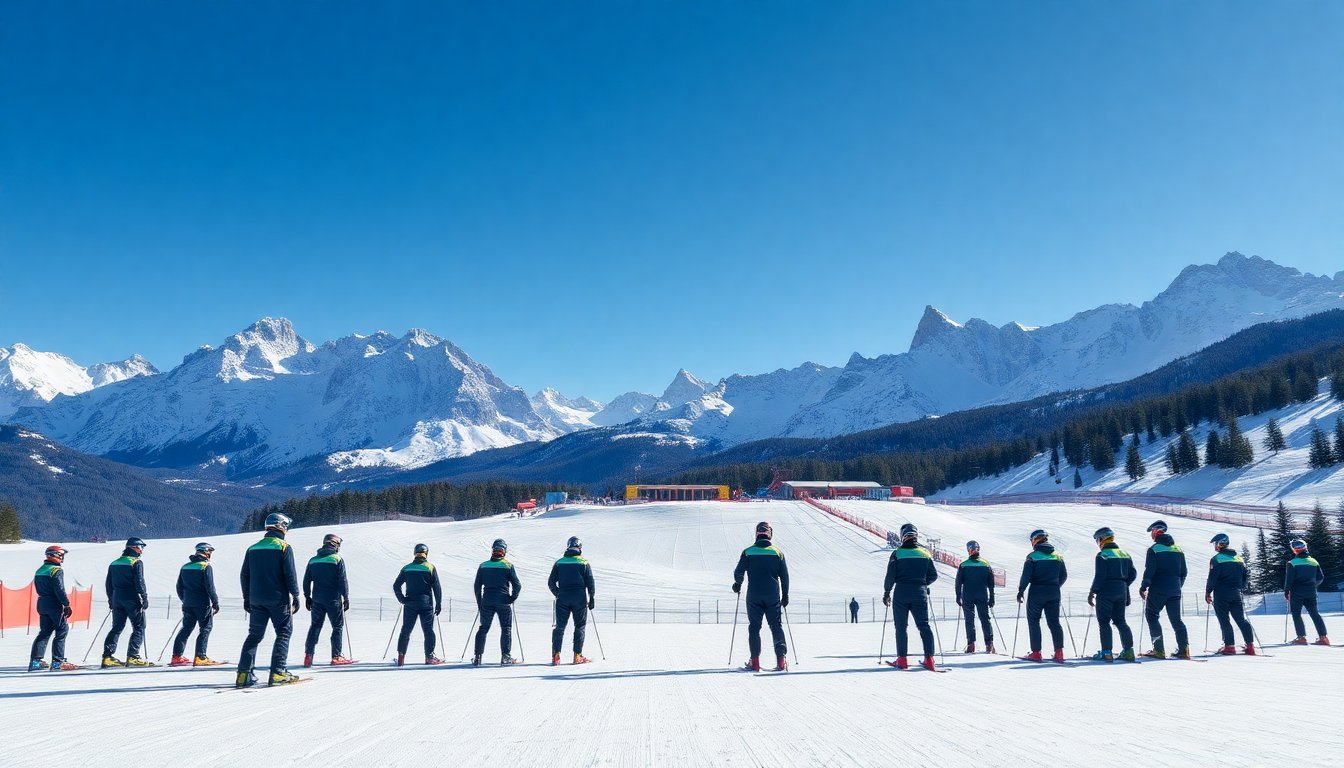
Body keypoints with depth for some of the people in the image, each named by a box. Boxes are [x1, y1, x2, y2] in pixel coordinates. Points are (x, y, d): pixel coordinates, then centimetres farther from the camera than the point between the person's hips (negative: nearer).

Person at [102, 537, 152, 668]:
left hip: (117, 599, 7)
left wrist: (111, 599, 24)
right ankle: (132, 657, -9)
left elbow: (108, 584, 17)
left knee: (117, 628, 12)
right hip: (132, 600, -7)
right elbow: (139, 582, -14)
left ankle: (107, 656, 5)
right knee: (139, 628, -1)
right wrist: (145, 598, -9)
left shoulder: (114, 563, 14)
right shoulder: (136, 562, -8)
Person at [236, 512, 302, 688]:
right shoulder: (284, 547, -7)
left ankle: (244, 673, 4)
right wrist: (295, 596, -3)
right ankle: (278, 672, -6)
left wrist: (247, 598, 20)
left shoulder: (253, 548, 10)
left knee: (254, 635, 11)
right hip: (278, 599, -5)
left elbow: (244, 575, 13)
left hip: (256, 600, 5)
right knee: (283, 633, 3)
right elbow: (290, 575, -10)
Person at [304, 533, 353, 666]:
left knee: (315, 626, 13)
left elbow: (306, 581, 11)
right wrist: (346, 598, -3)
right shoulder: (338, 559, -8)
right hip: (333, 600, -5)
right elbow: (343, 581, -10)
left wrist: (307, 597, 21)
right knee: (338, 627, 5)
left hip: (317, 600, 5)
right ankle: (336, 657, 2)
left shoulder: (313, 560, 8)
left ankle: (308, 656, 7)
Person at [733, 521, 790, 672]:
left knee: (754, 627, 7)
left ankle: (755, 662, 2)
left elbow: (738, 572, -3)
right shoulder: (778, 553, 2)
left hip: (754, 596, -1)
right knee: (776, 626, 8)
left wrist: (737, 585, 17)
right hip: (773, 596, 1)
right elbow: (785, 576, 4)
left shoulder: (748, 552, -3)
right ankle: (781, 660, -3)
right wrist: (785, 596, 13)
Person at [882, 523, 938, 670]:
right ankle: (929, 659, -2)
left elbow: (890, 576, -6)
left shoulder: (897, 553, -5)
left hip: (901, 594, -2)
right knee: (924, 625, 5)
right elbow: (933, 575, 8)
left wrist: (886, 592, 7)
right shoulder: (925, 554, 5)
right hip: (920, 594, 2)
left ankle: (902, 659, 4)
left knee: (901, 627, 5)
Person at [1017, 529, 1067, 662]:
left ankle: (1036, 653, 1)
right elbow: (1064, 576, 14)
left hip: (1037, 592, -4)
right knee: (1054, 622, 7)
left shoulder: (1033, 556, -8)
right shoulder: (1057, 556, 8)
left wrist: (1021, 590, -2)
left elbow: (1026, 576, -12)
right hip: (1053, 594, 4)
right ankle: (1059, 652, -2)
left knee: (1033, 621, 4)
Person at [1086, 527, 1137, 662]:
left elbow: (1099, 576, -16)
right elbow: (1133, 573, 11)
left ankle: (1106, 652, -5)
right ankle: (1128, 650, 9)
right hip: (1122, 593, 7)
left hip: (1106, 592, -7)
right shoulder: (1124, 554, 11)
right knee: (1120, 621, 14)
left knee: (1104, 622, -1)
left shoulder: (1102, 555, -11)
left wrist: (1092, 592, -9)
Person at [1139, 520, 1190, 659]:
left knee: (1152, 616, 4)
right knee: (1176, 619, 10)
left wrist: (1143, 587, -7)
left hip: (1158, 590, -5)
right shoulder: (1178, 549, 11)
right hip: (1175, 591, 6)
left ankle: (1159, 650, -3)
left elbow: (1149, 571, -14)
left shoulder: (1154, 549, -9)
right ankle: (1184, 649, 0)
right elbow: (1183, 572, 15)